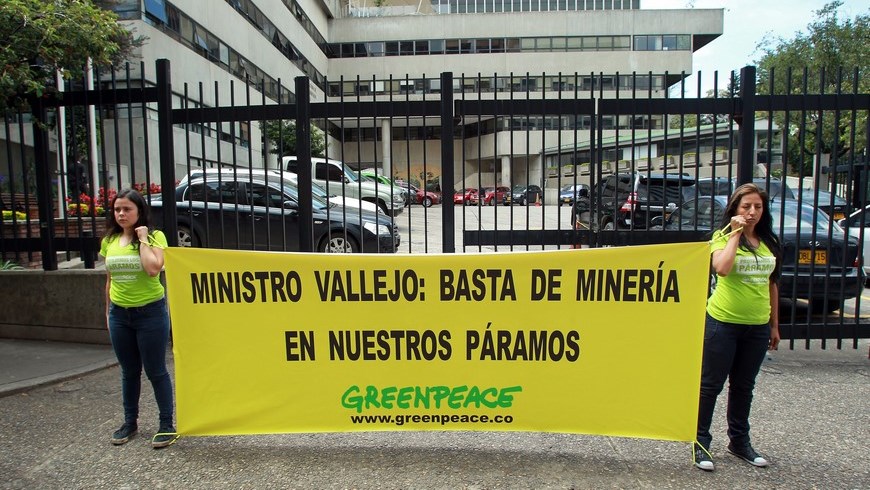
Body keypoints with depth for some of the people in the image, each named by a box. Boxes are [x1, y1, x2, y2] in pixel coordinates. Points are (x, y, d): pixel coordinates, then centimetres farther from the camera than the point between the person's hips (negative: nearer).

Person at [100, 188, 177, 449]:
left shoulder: (155, 236, -8)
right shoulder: (109, 241, 7)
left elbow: (153, 269, -24)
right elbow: (109, 279, 14)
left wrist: (143, 239, -17)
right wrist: (108, 311, 15)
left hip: (150, 312, -5)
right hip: (119, 314, 5)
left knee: (156, 371, 2)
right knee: (129, 371, 17)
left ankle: (167, 424, 13)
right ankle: (130, 422, 31)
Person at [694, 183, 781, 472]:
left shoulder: (769, 242, 8)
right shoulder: (723, 237, -6)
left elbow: (771, 285, 14)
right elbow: (721, 268, -26)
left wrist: (774, 325, 15)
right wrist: (735, 233, -18)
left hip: (757, 327, 5)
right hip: (723, 323, -5)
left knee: (743, 387, 16)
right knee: (711, 385, 3)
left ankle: (739, 441, 31)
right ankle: (701, 442, 14)